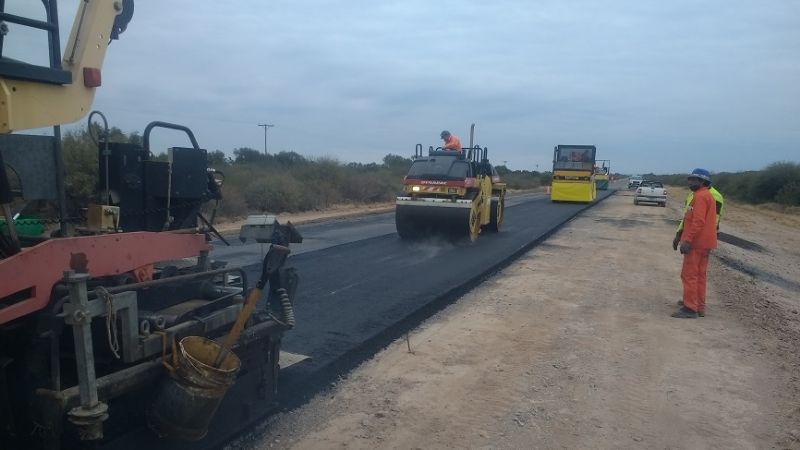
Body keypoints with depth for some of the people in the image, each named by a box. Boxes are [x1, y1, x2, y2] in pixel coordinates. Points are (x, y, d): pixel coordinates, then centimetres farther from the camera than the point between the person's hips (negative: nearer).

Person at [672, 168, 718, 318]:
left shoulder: (700, 196, -14)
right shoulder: (707, 195, 19)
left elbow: (698, 221, -24)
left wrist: (687, 240, -25)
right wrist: (683, 237, 25)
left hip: (696, 243, -10)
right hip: (704, 243, 10)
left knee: (689, 275, -7)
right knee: (699, 275, 13)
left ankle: (690, 308, -6)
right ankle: (699, 307, 19)